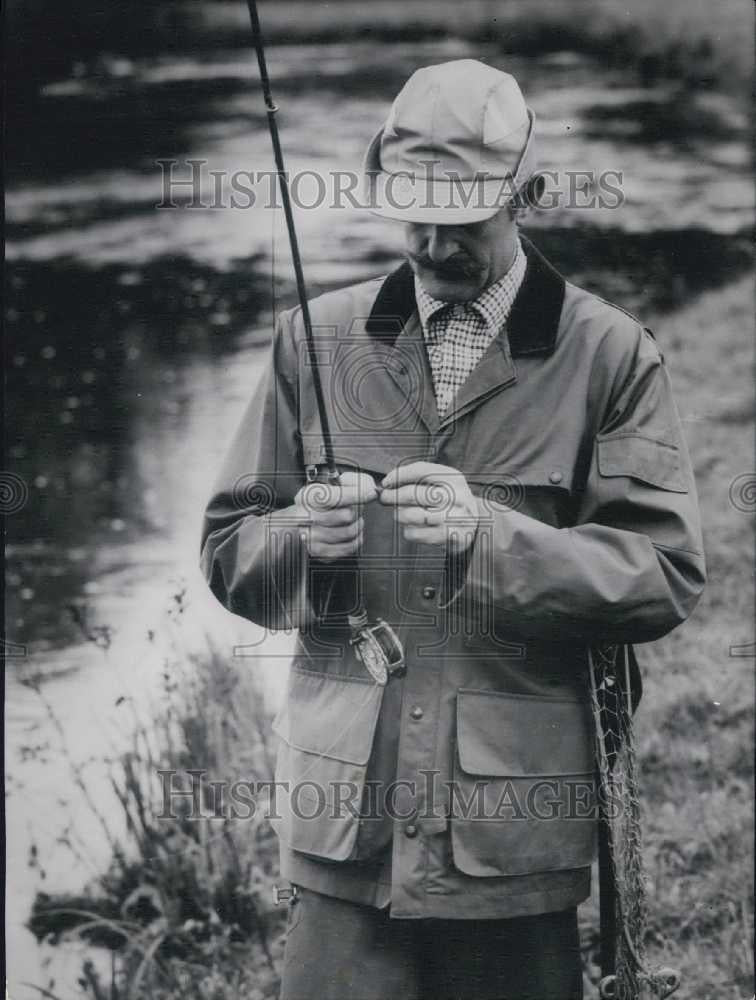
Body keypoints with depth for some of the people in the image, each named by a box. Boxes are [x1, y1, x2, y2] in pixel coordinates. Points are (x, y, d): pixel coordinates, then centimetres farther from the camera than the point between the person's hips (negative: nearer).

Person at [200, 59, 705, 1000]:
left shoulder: (610, 354, 3)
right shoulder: (315, 340, 11)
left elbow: (668, 573, -4)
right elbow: (227, 552, 13)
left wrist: (492, 534, -18)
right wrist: (303, 537, -10)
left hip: (519, 815, -1)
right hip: (349, 813, 1)